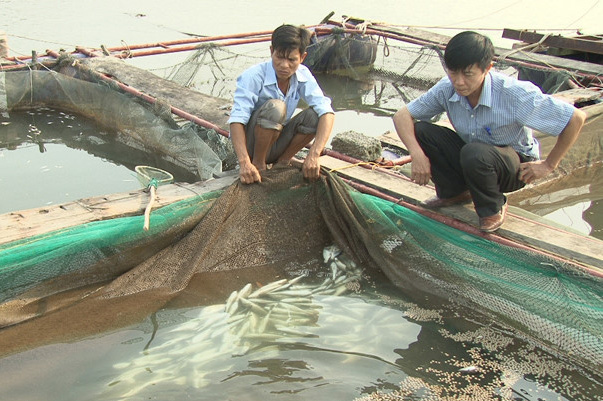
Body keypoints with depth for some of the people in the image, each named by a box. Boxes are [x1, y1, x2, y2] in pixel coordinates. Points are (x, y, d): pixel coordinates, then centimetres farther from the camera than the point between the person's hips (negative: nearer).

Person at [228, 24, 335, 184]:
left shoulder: (303, 75, -8)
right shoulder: (253, 77, -22)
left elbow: (326, 112, -19)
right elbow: (236, 120, -31)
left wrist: (314, 154, -36)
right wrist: (244, 163, -47)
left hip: (275, 146, 5)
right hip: (250, 145, -4)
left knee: (315, 115, -20)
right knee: (275, 107, -32)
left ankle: (283, 162, -3)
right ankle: (258, 164, -15)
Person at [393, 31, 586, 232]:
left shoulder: (515, 94, -30)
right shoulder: (447, 89, -18)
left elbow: (577, 118, -23)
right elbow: (402, 115, -11)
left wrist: (548, 165, -14)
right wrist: (417, 154, -28)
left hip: (515, 166, -4)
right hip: (470, 158, 5)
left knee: (475, 153, -38)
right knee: (421, 130, -18)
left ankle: (493, 207, -6)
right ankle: (454, 191, 4)